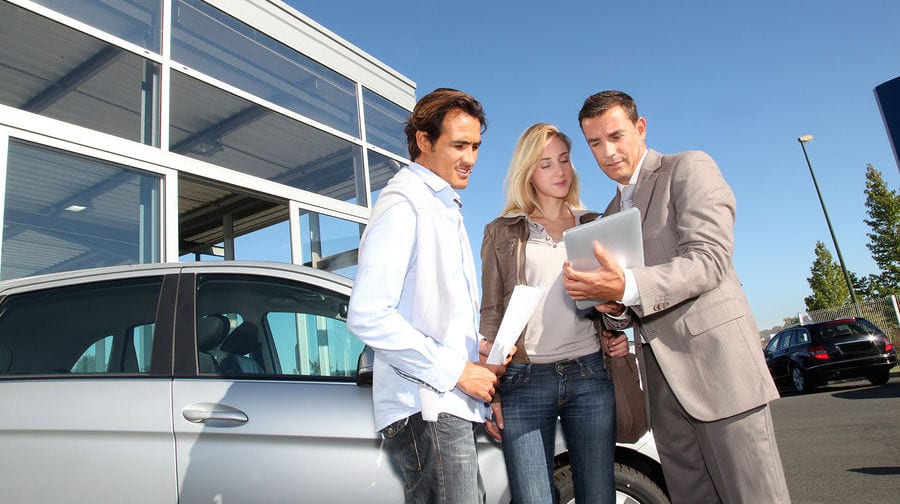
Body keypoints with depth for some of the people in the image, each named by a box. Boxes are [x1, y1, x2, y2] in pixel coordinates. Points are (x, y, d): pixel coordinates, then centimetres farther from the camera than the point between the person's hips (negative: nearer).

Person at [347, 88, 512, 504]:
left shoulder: (446, 207, 20)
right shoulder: (403, 204, -11)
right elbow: (367, 316, -22)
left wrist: (477, 346, 6)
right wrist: (457, 370, -16)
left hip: (451, 404, 9)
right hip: (425, 409, -9)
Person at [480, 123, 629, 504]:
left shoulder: (593, 226, 15)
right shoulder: (502, 232, 8)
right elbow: (490, 312, 5)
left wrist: (616, 334, 1)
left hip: (589, 375, 3)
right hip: (524, 381, -2)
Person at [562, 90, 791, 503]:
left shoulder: (689, 168, 0)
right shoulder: (611, 213, 21)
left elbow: (709, 259, -15)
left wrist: (627, 287, -29)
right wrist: (613, 306, -1)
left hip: (715, 360, -6)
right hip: (662, 380, 7)